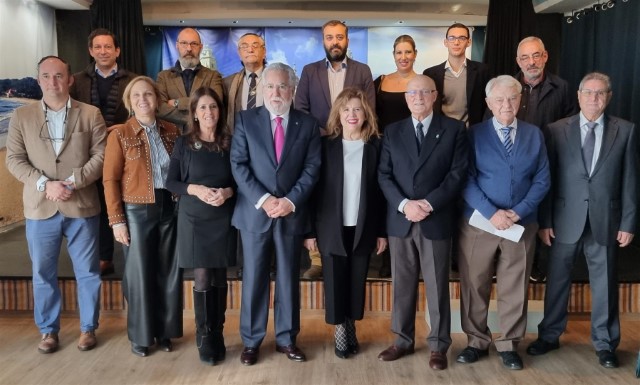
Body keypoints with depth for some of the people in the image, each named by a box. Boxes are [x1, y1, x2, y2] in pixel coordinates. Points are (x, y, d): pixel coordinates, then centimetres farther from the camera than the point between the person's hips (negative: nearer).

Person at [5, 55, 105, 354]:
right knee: (43, 273, 11)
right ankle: (48, 330, 28)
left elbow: (101, 156, -4)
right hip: (40, 208, 1)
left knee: (87, 272, 8)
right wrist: (45, 184, -14)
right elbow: (14, 160, 0)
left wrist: (72, 182, -15)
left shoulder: (90, 114, 2)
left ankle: (88, 328, 24)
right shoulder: (21, 116, 5)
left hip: (81, 206, -1)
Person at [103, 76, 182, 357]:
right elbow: (110, 179, -6)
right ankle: (140, 336, 24)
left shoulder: (171, 132, 4)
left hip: (169, 209, 3)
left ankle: (164, 331, 28)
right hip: (137, 211, -3)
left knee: (168, 272, 11)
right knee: (139, 274, 7)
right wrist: (116, 220, -10)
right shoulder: (120, 134, -5)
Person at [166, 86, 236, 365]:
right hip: (194, 219, -1)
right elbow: (170, 182, 0)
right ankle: (203, 338, 15)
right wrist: (195, 189, -16)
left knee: (219, 279, 8)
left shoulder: (229, 143, 3)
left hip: (223, 219, 2)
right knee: (202, 279, 0)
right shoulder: (184, 143, 0)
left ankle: (217, 335, 21)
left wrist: (227, 191, -14)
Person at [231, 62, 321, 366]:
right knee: (254, 279, 6)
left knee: (289, 279, 10)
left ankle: (287, 339, 24)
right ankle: (251, 341, 20)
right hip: (254, 212, -1)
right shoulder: (246, 119, 2)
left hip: (292, 213, 1)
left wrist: (290, 200, -13)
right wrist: (263, 199, -14)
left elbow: (312, 169, -1)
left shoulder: (308, 124, 5)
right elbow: (238, 164, -4)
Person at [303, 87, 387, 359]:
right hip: (332, 228, -1)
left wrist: (382, 231, 1)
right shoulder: (325, 144, -1)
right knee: (335, 282, 6)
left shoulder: (375, 146, 1)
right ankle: (341, 331, 22)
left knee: (357, 282, 10)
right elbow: (314, 188, -2)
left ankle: (351, 329, 27)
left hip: (363, 228, 1)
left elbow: (380, 190, 3)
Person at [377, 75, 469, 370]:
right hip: (400, 220, 3)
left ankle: (438, 346, 19)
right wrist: (404, 204, -12)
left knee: (437, 285, 6)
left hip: (436, 220, -2)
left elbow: (458, 173, -4)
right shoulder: (393, 131, 10)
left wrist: (429, 204, -14)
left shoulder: (454, 129, 4)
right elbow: (383, 175, 4)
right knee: (402, 285, 10)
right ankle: (403, 340, 24)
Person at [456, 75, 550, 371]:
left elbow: (542, 181, 3)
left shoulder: (534, 135, 7)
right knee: (474, 286, 7)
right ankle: (477, 341, 24)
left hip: (522, 224, 2)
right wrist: (491, 212, -17)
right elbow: (466, 180, -7)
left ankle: (509, 344, 25)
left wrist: (518, 212, -11)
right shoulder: (474, 134, 0)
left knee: (515, 288, 9)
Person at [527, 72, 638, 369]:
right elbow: (547, 179, -1)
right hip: (566, 220, 0)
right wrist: (545, 221, -4)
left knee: (604, 282, 10)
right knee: (557, 280, 11)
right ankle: (549, 336, 27)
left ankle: (604, 342, 26)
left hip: (605, 220, 0)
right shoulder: (557, 130, 0)